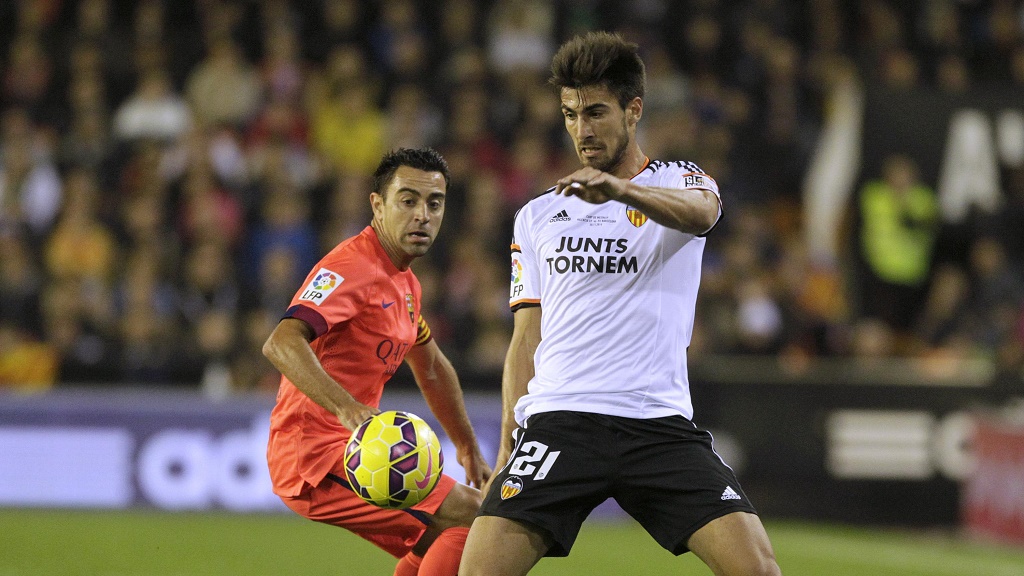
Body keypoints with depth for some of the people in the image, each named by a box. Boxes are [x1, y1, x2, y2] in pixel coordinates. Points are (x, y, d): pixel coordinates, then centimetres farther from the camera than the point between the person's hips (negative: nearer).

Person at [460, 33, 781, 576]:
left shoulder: (679, 182, 8)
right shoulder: (537, 217, 18)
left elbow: (700, 211, -18)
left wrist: (620, 189, -39)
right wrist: (506, 457, 8)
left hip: (660, 423, -2)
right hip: (557, 422, 2)